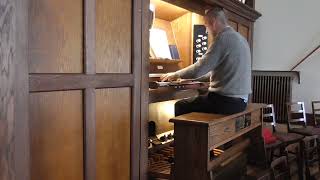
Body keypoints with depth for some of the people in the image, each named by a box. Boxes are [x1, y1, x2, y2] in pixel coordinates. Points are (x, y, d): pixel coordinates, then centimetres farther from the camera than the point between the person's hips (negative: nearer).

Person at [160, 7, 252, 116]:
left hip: (226, 101, -9)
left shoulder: (223, 37, -14)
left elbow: (198, 69, -18)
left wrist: (176, 74, 0)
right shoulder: (240, 38, 14)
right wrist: (194, 77, 30)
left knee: (179, 106, 5)